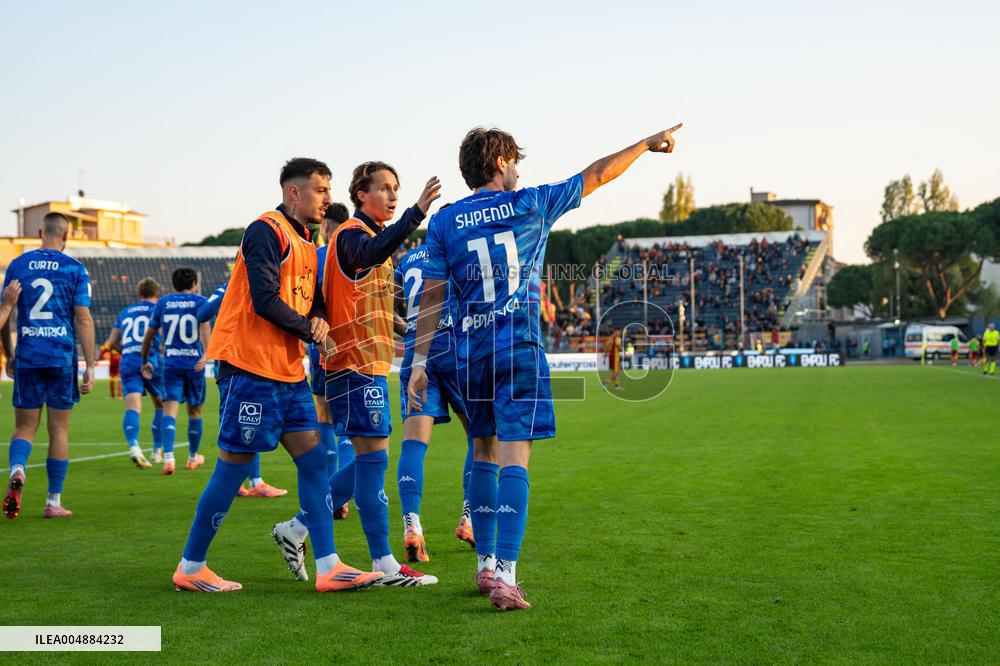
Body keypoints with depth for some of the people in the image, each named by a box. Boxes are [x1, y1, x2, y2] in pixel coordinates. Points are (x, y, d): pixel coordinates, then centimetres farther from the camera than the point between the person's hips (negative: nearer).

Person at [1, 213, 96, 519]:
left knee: (25, 427, 10)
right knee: (59, 430, 7)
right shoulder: (75, 268, -1)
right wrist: (90, 365, -4)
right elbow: (83, 319, -6)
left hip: (26, 357, 2)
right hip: (62, 358, -2)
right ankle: (53, 502, 11)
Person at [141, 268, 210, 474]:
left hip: (170, 363, 1)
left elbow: (149, 336, 13)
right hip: (194, 362, -1)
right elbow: (204, 326, -16)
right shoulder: (199, 301, 3)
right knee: (194, 411, 14)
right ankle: (193, 457, 29)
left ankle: (168, 457, -27)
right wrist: (206, 353, -28)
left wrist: (145, 361, 26)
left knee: (170, 409, -7)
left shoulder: (163, 303, 11)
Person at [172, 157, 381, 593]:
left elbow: (311, 298, 21)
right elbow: (265, 300, -19)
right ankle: (190, 568, 11)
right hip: (249, 365, -9)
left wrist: (320, 319, 0)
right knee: (234, 466, -2)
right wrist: (309, 331, -8)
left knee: (313, 459, 4)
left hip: (288, 372, 9)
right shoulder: (267, 231, -11)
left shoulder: (305, 243, 18)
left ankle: (328, 568, 5)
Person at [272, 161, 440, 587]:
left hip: (368, 364, 10)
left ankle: (297, 529, 20)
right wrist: (417, 213, -45)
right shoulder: (352, 234, -10)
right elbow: (371, 254, -36)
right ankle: (384, 566, -3)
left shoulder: (371, 235, 21)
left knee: (369, 462, 12)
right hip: (356, 364, -10)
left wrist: (398, 325, 25)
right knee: (374, 458, -8)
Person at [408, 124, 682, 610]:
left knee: (484, 451, 16)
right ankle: (504, 576, -14)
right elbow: (598, 174, 11)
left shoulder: (444, 222, 6)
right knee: (514, 456, -7)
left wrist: (420, 360, 6)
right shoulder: (532, 204, 1)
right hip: (519, 348, -3)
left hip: (471, 350, 4)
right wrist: (647, 144, 24)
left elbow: (431, 296, 3)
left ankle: (486, 565, 21)